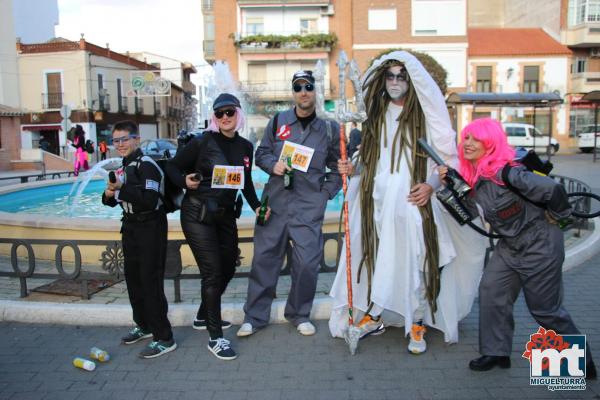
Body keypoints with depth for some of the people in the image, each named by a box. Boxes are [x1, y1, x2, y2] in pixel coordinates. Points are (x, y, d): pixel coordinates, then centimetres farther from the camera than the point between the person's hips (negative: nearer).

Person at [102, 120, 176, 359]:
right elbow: (117, 199, 19)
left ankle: (164, 338, 0)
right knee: (133, 278, 17)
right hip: (131, 228, 9)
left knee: (150, 281, -8)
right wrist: (109, 195, -2)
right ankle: (144, 326, 35)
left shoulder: (146, 165, -16)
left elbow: (149, 200, -28)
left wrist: (121, 188, -25)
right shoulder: (124, 167, 11)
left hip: (150, 229, -9)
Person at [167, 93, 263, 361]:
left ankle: (204, 317, 39)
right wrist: (185, 181, -24)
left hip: (226, 216, 6)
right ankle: (215, 337, 5)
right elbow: (173, 167, -3)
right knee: (212, 272, -7)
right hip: (197, 215, -6)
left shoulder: (246, 147, 6)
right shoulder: (202, 142, -9)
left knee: (227, 269, 15)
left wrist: (256, 206, 2)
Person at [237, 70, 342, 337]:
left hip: (309, 205, 0)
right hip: (275, 200, 1)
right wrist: (273, 165, -8)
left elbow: (338, 166, 13)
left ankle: (299, 315, 22)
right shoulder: (278, 121, 7)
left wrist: (326, 193, 3)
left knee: (307, 262, 0)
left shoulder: (329, 129, 5)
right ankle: (255, 316, 18)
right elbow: (261, 153, 12)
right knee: (265, 258, 4)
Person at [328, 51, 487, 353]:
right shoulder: (376, 114, 14)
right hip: (377, 203, 4)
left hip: (413, 204, -4)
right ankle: (373, 316, 23)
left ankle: (417, 326, 13)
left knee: (415, 261, -1)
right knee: (375, 258, 8)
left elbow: (448, 157, -1)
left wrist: (431, 185, -15)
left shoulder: (426, 114, 0)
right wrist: (352, 168, 2)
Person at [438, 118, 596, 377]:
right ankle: (496, 352, 15)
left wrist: (554, 217, -11)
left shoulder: (505, 173, -27)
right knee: (490, 290, 0)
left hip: (540, 245, -8)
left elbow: (552, 189, -30)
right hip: (510, 246, 8)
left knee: (545, 308, 5)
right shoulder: (473, 177, 0)